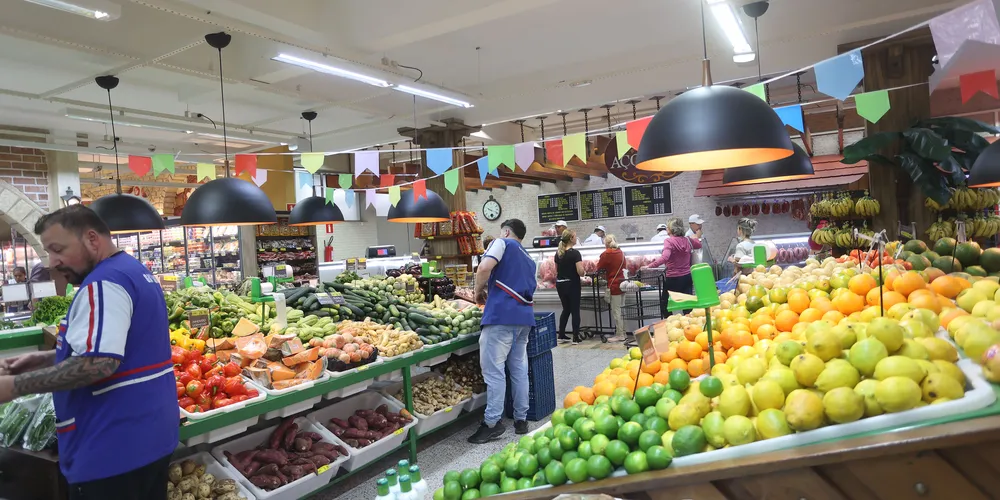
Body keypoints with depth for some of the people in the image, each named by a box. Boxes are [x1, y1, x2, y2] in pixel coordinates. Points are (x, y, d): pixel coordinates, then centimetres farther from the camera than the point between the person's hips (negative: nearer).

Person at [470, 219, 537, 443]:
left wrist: (479, 291, 3)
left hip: (502, 314, -7)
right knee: (519, 369, 11)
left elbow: (485, 267, -13)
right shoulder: (528, 259, 27)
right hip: (524, 316, 8)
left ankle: (492, 423, -4)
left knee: (493, 369, -5)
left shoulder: (503, 243, 5)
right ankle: (521, 419, 16)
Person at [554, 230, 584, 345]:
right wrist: (584, 272, -1)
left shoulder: (558, 253, 4)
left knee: (566, 309, 18)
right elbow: (580, 271, -21)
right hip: (572, 285, -6)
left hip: (560, 284, 6)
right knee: (575, 310, 4)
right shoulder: (575, 253, -15)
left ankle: (561, 335, 19)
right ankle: (575, 338, 6)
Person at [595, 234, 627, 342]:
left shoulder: (606, 254, -11)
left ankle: (620, 335, 1)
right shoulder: (621, 252, 8)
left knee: (616, 312, -2)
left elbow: (599, 268, -2)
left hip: (614, 285, -7)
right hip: (622, 283, 7)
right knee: (621, 311, 12)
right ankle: (623, 333, 17)